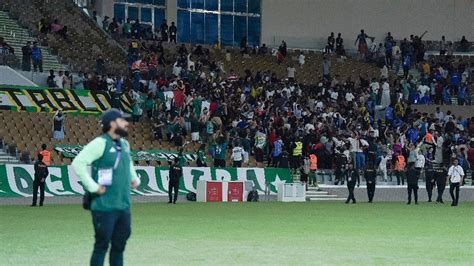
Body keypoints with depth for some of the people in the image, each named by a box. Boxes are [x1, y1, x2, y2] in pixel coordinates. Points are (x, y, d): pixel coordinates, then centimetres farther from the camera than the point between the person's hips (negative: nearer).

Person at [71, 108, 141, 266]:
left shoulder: (124, 144, 12)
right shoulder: (100, 143, -13)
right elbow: (78, 163, -20)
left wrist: (134, 178, 20)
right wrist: (93, 187, -19)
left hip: (124, 206, 8)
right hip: (105, 206, -8)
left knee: (120, 244, 13)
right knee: (102, 244, -4)